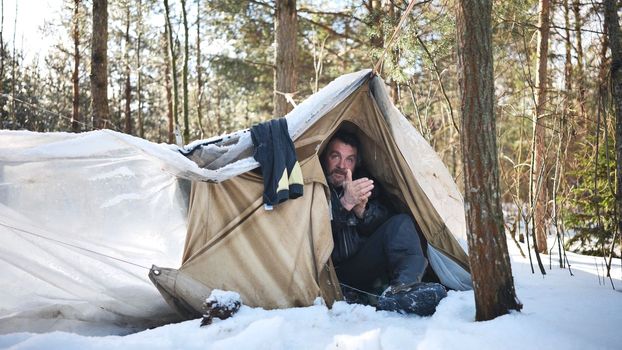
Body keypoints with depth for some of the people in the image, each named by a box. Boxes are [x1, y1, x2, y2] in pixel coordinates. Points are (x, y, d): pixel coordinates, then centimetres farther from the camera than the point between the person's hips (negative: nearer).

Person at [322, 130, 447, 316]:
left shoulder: (364, 185, 10)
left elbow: (379, 227, 2)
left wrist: (362, 211, -20)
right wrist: (345, 204, -33)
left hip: (359, 270, 5)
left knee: (401, 223, -14)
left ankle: (403, 288, -36)